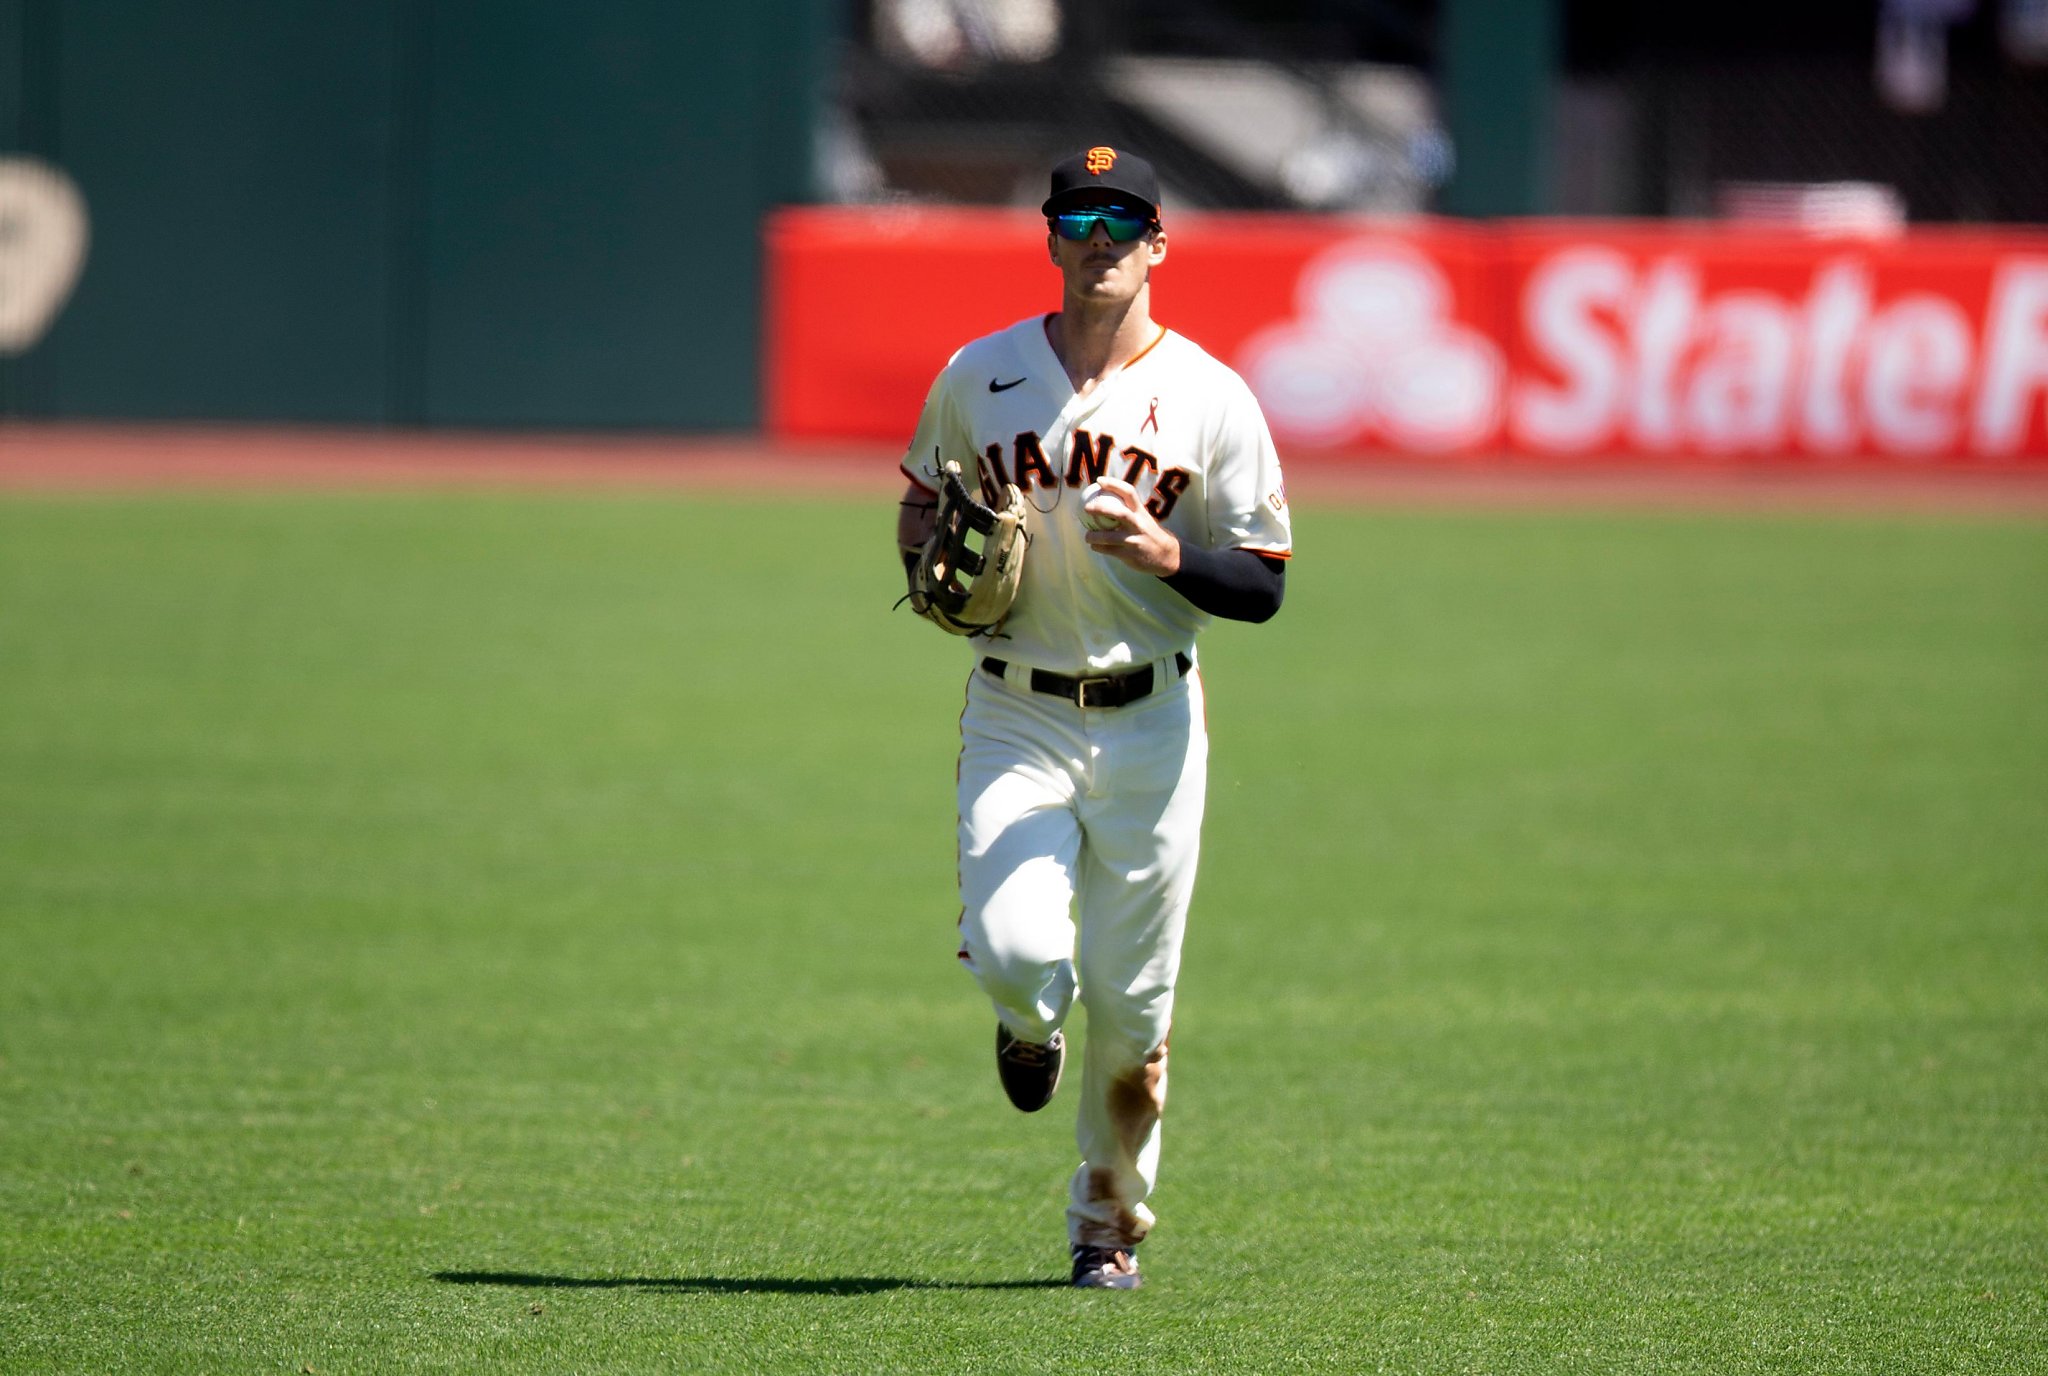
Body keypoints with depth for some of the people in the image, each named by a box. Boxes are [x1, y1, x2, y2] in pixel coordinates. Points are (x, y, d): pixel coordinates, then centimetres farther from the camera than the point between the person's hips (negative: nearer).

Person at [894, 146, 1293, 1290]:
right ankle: (1034, 1022, 19)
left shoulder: (1211, 399, -1)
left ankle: (1110, 1225, 22)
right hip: (1016, 717, 0)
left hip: (1151, 723, 0)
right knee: (1016, 952, -20)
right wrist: (934, 553, -3)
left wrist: (1164, 554, -20)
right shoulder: (980, 377, 4)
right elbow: (921, 505, 20)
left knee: (1132, 1004, 2)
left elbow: (1264, 588, -1)